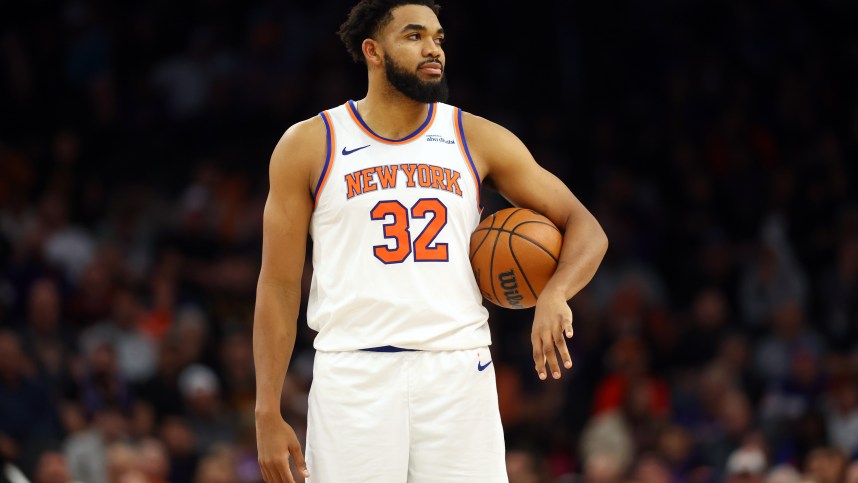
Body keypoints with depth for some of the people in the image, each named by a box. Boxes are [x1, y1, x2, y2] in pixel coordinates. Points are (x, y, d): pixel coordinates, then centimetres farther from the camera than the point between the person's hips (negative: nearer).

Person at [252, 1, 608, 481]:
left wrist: (555, 294, -14)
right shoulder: (309, 145, 5)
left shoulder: (478, 139, 9)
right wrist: (268, 415, -2)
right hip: (353, 378, -1)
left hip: (458, 372, 2)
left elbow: (585, 227, 9)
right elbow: (279, 287, 5)